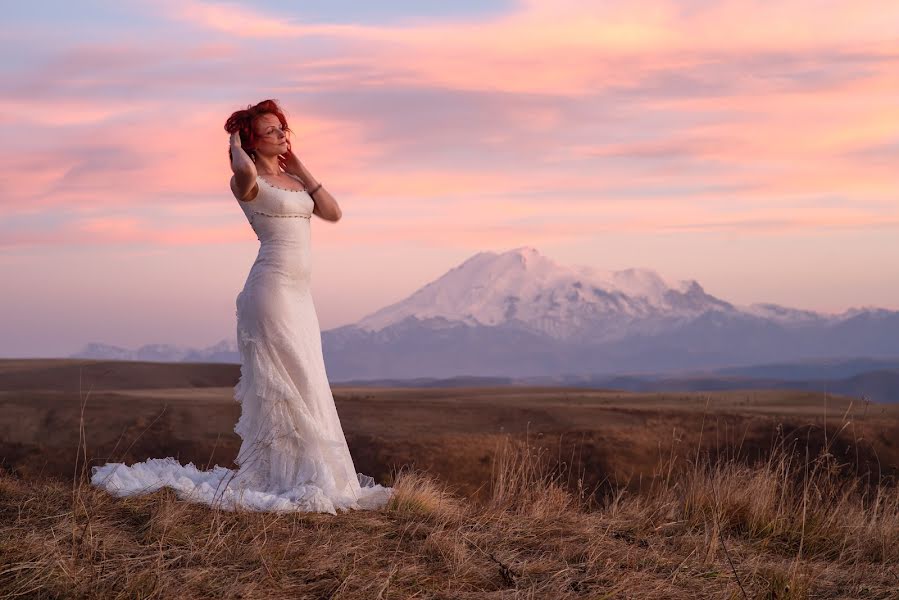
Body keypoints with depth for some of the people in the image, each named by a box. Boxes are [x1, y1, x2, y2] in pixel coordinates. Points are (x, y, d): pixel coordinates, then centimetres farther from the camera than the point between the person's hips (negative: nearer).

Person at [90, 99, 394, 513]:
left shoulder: (292, 179, 18)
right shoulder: (248, 181, -7)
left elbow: (333, 213, 9)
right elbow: (245, 171, -33)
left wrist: (300, 168, 11)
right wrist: (235, 145, -10)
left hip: (299, 292, 8)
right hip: (272, 286, -8)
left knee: (303, 385, 10)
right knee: (287, 385, -8)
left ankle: (306, 476, 16)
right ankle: (287, 479, -4)